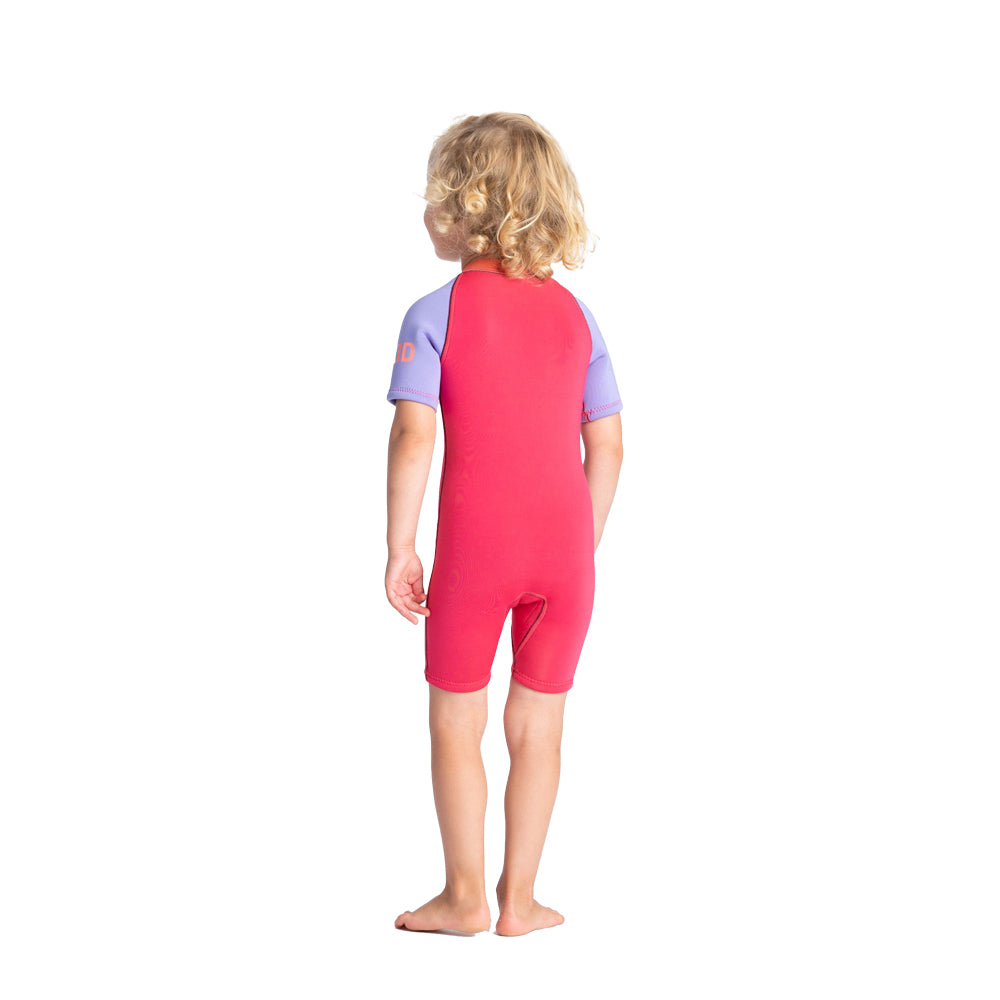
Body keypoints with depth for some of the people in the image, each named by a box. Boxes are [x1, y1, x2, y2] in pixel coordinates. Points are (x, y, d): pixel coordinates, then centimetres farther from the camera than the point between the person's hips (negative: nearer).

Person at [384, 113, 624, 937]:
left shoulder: (436, 313, -6)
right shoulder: (574, 313, 5)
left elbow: (414, 437, -15)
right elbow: (608, 448, 4)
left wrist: (400, 548, -7)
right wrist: (584, 548, 13)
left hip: (475, 545, -3)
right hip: (564, 543, 3)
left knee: (458, 720, 13)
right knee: (537, 726, 13)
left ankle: (466, 895, 20)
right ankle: (518, 899, 20)